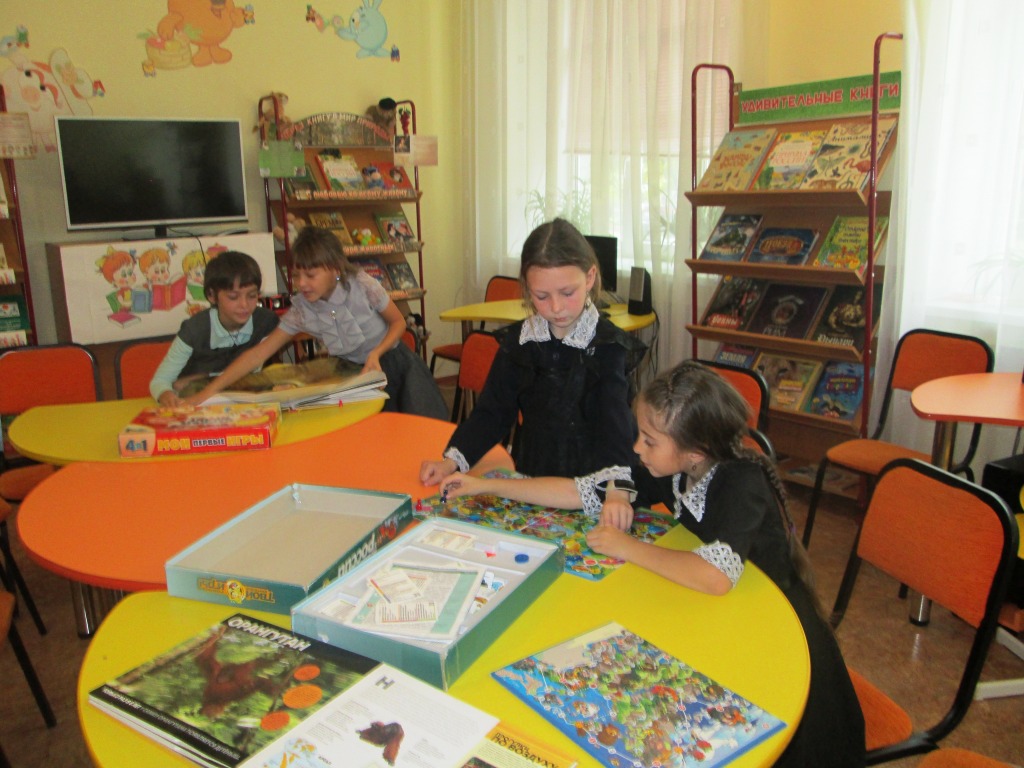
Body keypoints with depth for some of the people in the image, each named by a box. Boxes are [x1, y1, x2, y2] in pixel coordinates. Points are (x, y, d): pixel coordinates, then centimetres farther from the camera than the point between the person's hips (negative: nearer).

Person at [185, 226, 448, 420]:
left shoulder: (363, 286, -20)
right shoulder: (301, 310, -13)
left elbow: (398, 321, -5)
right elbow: (258, 353, -14)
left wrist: (376, 353, -24)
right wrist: (209, 391, -21)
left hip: (394, 363, -2)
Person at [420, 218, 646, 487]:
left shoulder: (608, 346, -9)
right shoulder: (516, 341, 3)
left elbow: (615, 431, -18)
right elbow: (492, 412, 8)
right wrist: (452, 461, -6)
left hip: (589, 483, -3)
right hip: (529, 480, 3)